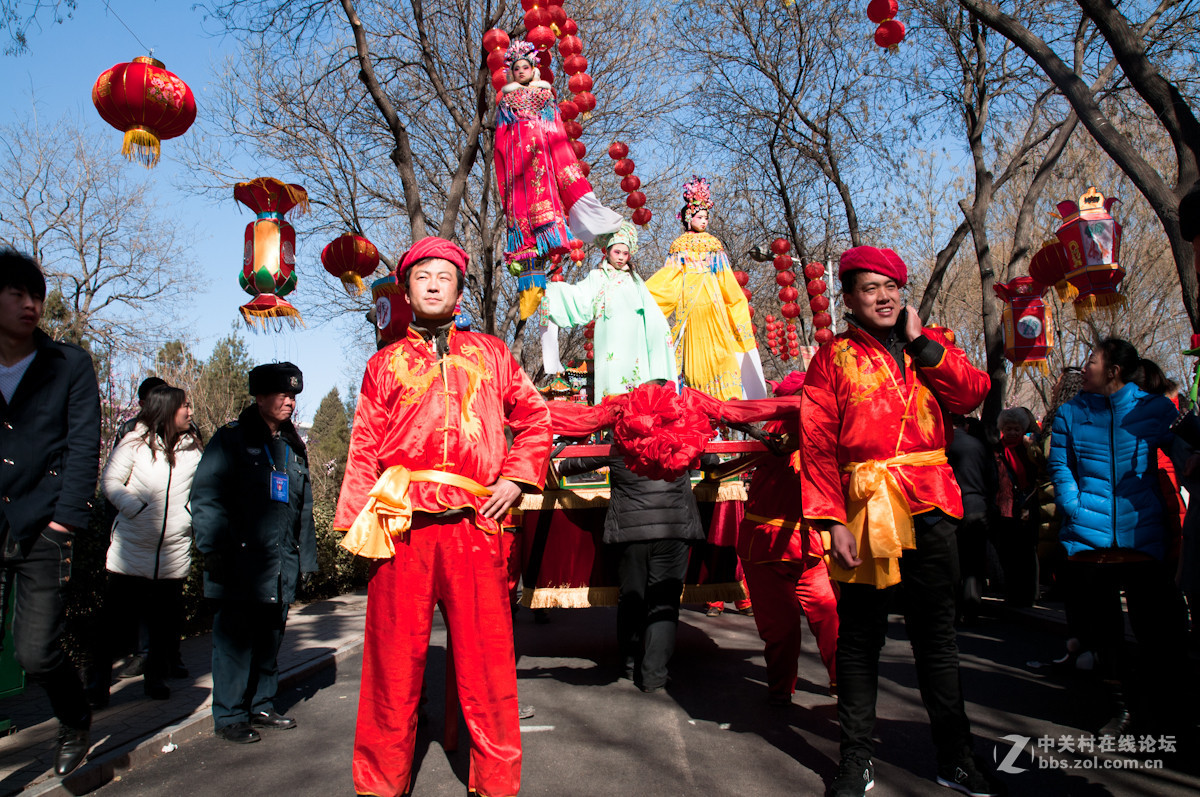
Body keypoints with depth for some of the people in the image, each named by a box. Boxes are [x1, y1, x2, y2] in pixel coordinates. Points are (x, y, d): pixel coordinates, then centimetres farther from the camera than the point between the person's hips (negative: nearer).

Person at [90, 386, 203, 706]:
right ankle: (100, 681, 16)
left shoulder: (195, 447, 6)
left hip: (175, 551, 2)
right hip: (131, 547, -2)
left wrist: (191, 514, -6)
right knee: (115, 614, 3)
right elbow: (110, 481, 0)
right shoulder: (135, 441, 0)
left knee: (165, 619, 8)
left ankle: (156, 676, 24)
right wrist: (134, 508, -12)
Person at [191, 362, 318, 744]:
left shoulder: (294, 447, 16)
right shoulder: (231, 440, -1)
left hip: (281, 567, 6)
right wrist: (216, 550, -13)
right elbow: (206, 496, -6)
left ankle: (261, 705, 27)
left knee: (271, 638, 13)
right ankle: (229, 716, 13)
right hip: (241, 565, -5)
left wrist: (304, 556, 14)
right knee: (235, 639, 0)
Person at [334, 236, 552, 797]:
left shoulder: (490, 353, 16)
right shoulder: (385, 363, 16)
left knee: (485, 656, 2)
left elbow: (535, 418, 17)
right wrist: (355, 521, 3)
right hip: (401, 524, 1)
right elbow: (364, 446, 12)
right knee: (393, 656, 5)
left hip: (475, 523, 0)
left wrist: (515, 478, 4)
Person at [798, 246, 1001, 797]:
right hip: (866, 508, -3)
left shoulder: (933, 345, 14)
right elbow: (817, 446, -5)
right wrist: (832, 520, -13)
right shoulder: (834, 358, 2)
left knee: (936, 633, 12)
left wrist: (920, 343, -6)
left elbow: (972, 395, -3)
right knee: (860, 636, 6)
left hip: (930, 507, 3)